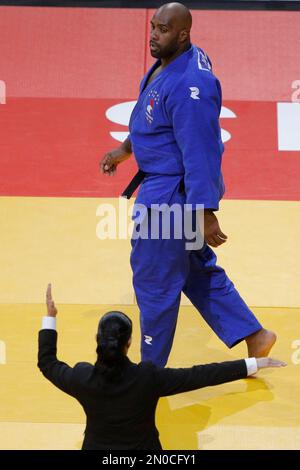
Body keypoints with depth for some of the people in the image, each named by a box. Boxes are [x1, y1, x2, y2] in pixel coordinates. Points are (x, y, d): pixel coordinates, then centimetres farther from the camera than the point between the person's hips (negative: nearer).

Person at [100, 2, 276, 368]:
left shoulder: (188, 85, -28)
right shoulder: (168, 62, 3)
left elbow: (200, 154, -28)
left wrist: (206, 215, -26)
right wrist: (125, 150, 23)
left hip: (171, 195, -10)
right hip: (164, 185, 10)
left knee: (155, 282, 6)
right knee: (196, 268, 22)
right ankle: (254, 336, 31)